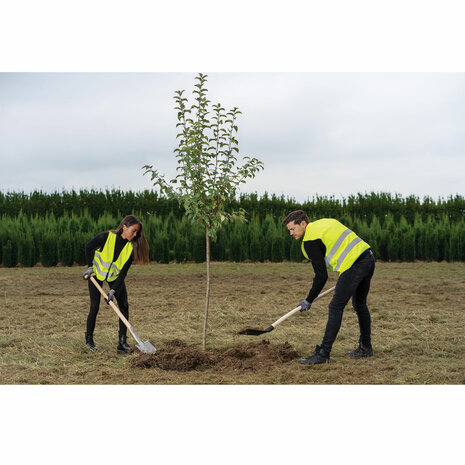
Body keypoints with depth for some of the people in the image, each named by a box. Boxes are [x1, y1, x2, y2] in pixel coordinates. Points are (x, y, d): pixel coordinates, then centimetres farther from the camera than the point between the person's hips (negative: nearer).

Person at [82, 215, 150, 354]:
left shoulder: (131, 247, -19)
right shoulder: (106, 237, -28)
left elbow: (123, 272, -17)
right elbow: (88, 247, -10)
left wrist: (113, 290, -23)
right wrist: (90, 267, -10)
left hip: (115, 276, 3)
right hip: (97, 273, -3)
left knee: (124, 306, -8)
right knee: (94, 307, -6)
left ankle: (122, 342, -4)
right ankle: (89, 340, 13)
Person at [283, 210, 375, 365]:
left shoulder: (310, 241, -8)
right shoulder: (326, 222, 18)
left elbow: (321, 276, -10)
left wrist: (308, 301, -1)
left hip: (353, 265, -10)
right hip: (368, 257, 10)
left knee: (336, 307, -6)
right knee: (360, 305, 22)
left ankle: (323, 353, -6)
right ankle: (365, 348, 32)